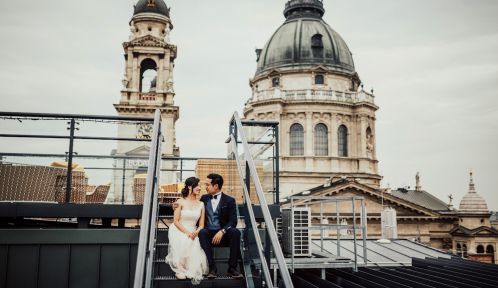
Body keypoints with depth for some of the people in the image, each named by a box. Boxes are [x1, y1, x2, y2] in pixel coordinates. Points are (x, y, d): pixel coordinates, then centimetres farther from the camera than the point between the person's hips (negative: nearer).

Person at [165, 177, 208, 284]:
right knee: (183, 244, -34)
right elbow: (176, 221, -5)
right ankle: (180, 270, -19)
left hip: (193, 233, 2)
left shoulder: (201, 204, 9)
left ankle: (193, 271, -16)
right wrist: (187, 232, -17)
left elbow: (201, 224, 7)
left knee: (194, 246, -30)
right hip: (179, 231, -2)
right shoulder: (180, 202, -1)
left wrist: (196, 232, -14)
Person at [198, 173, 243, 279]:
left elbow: (233, 221, -5)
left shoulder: (229, 201, 3)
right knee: (202, 232, -33)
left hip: (224, 234, -1)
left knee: (235, 232, -33)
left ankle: (232, 268, -24)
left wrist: (222, 231, -23)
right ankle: (212, 268, -33)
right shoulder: (204, 198, 15)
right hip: (209, 233, 1)